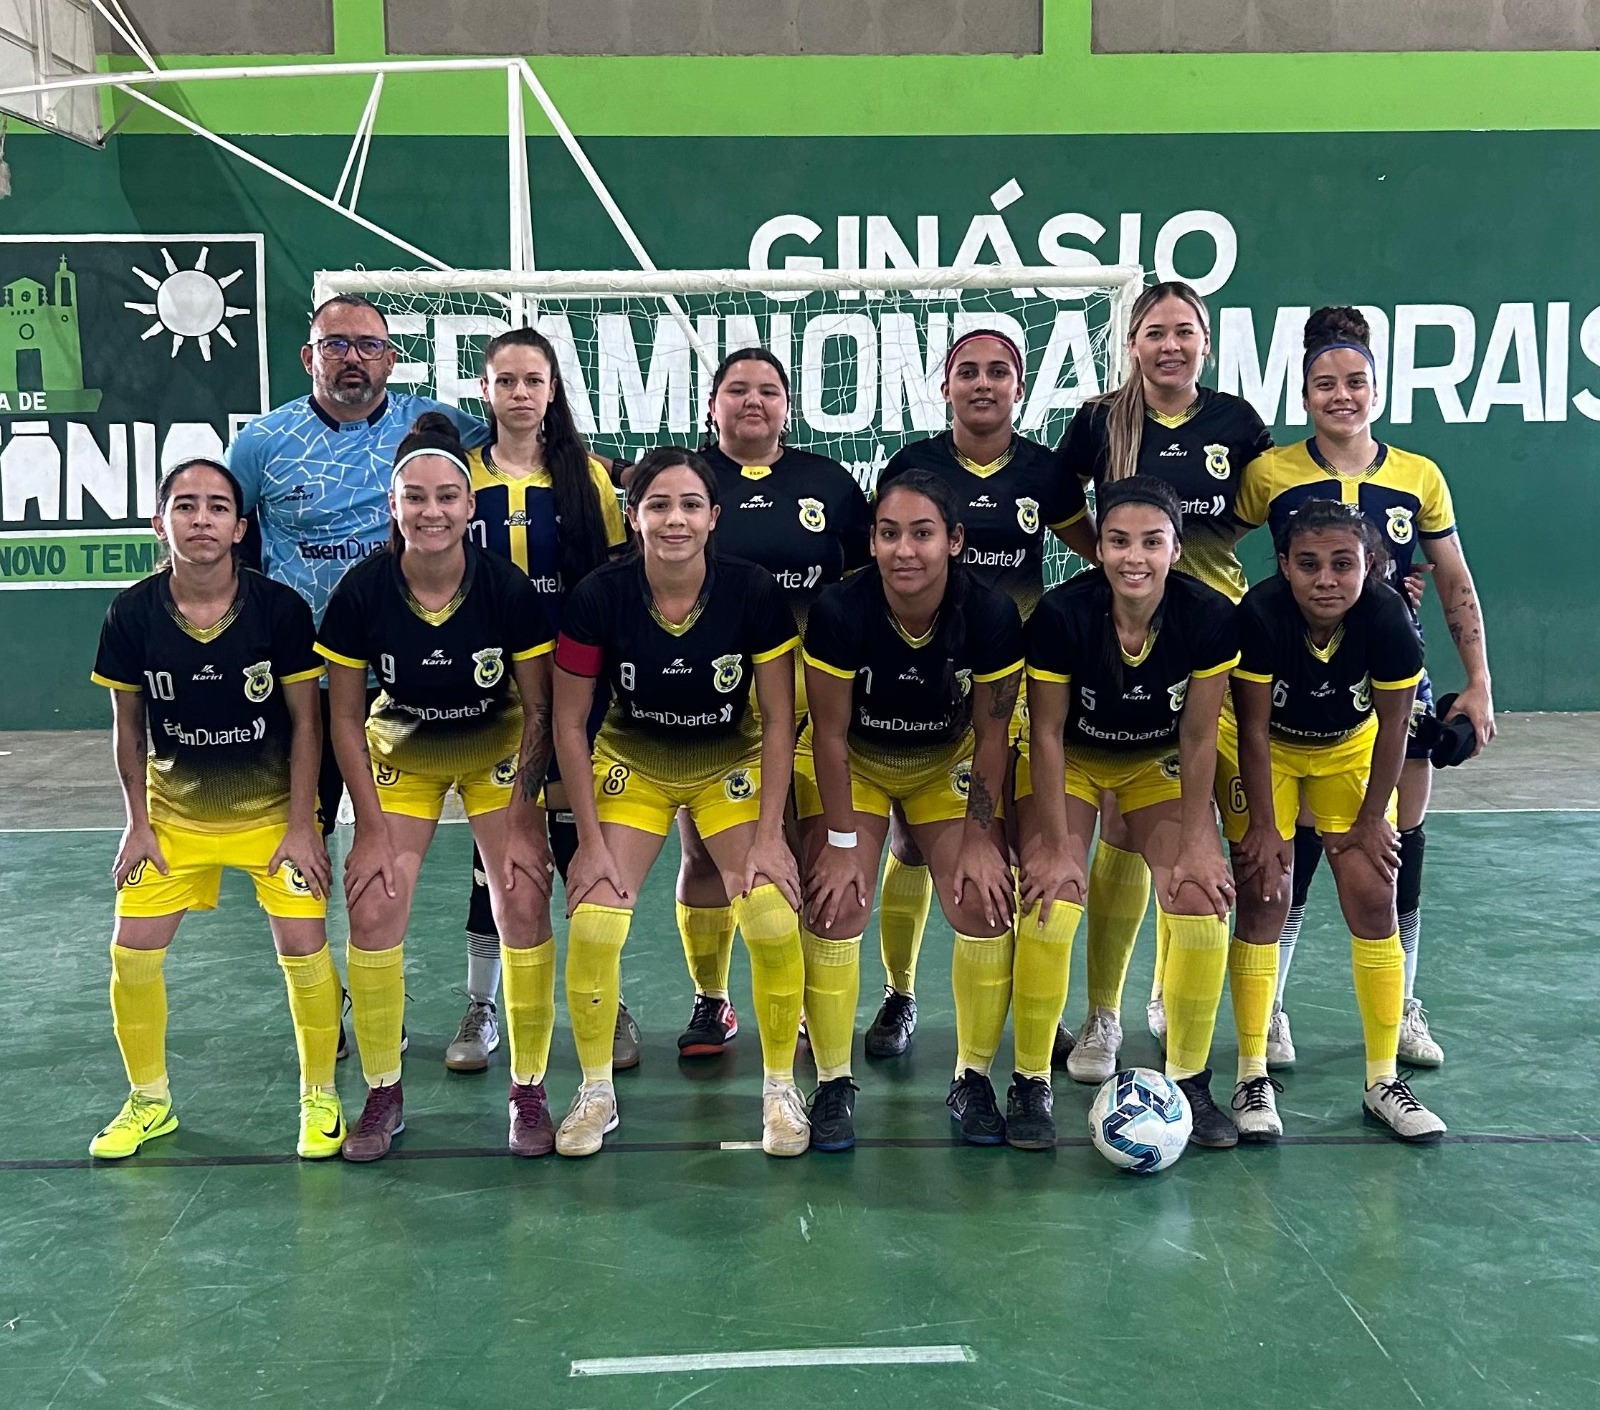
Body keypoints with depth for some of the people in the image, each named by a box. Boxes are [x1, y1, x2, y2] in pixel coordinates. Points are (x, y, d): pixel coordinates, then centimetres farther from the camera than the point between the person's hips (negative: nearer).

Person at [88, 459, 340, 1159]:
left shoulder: (281, 607, -18)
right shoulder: (132, 613, -13)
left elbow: (305, 721, -9)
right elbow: (128, 723, 0)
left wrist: (301, 825, -10)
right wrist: (139, 822, 0)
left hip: (272, 809, -2)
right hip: (174, 811, 2)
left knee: (304, 951, -9)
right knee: (132, 953, -1)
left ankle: (320, 1096, 15)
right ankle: (150, 1101, 24)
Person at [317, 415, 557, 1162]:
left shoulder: (507, 587, -25)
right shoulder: (362, 590, -23)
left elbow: (539, 708, -14)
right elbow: (346, 717, -12)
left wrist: (522, 818, -15)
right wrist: (372, 826, -14)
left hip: (497, 752, 0)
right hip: (402, 754, 1)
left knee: (524, 908, -12)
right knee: (372, 913, -10)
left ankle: (528, 1092, 7)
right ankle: (383, 1094, 9)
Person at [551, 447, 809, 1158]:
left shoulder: (753, 592, -21)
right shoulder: (598, 597, -21)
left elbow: (778, 719, -11)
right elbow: (570, 723, -11)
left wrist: (768, 835, -14)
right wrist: (591, 840, -12)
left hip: (731, 765, 0)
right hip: (633, 765, 0)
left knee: (774, 922, -17)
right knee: (592, 926, -15)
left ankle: (780, 1088, 7)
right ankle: (596, 1092, 9)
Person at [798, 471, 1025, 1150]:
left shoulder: (991, 615, -26)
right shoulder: (839, 611, -30)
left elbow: (991, 734, -13)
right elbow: (830, 732, -19)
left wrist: (980, 837, -11)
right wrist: (841, 839, -17)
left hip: (948, 763, 2)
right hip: (852, 762, -1)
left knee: (985, 904, -10)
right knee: (837, 906, -14)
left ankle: (973, 1079, 9)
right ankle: (832, 1085, 3)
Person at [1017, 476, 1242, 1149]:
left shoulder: (1210, 618, -23)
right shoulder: (1061, 613, -28)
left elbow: (1197, 736, -13)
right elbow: (1046, 733, -19)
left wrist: (1194, 844, -13)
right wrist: (1057, 847, -18)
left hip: (1159, 762, 2)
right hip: (1070, 760, -2)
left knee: (1203, 902, -13)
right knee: (1049, 907, -19)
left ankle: (1189, 1079, 6)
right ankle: (1031, 1081, -1)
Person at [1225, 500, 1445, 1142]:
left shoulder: (1387, 618, -29)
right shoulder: (1260, 614, -32)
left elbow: (1391, 727, -14)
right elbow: (1254, 729, -21)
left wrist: (1371, 819, -8)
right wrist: (1264, 825, -17)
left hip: (1350, 751, 2)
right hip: (1270, 749, -1)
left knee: (1372, 898, -5)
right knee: (1264, 896, -10)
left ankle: (1383, 1082, 7)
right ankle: (1253, 1078, 2)